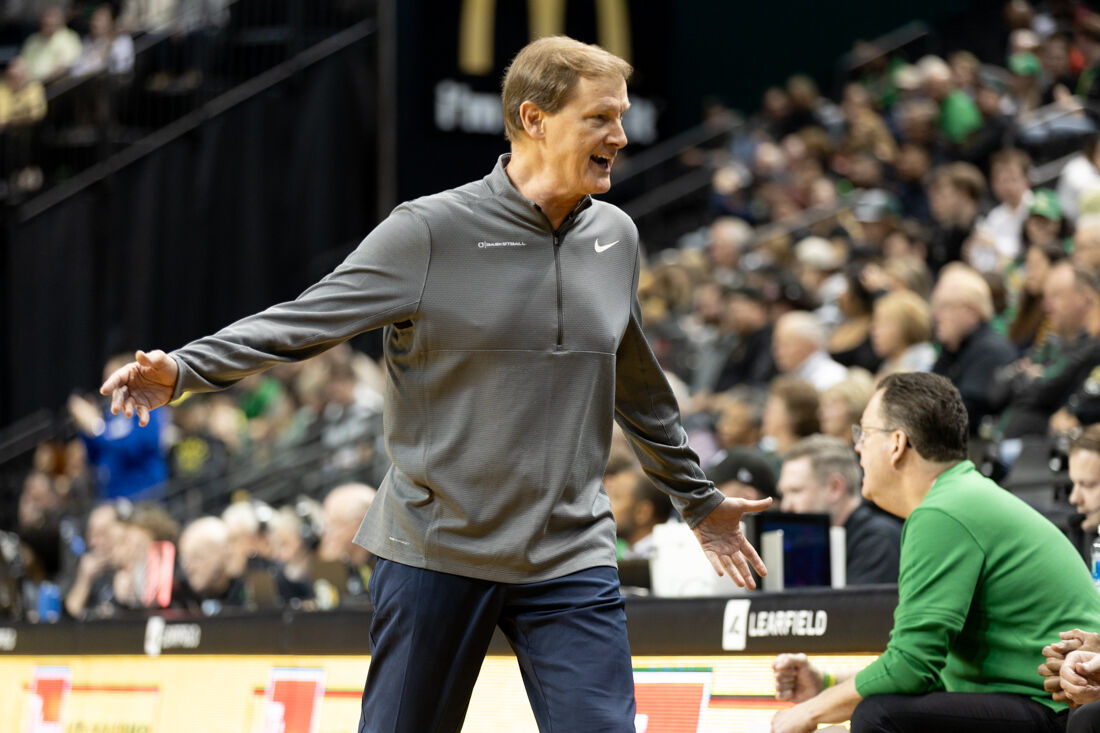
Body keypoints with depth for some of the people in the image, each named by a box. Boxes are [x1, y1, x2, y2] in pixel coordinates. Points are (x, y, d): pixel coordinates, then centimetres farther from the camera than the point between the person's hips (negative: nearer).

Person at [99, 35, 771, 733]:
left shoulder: (615, 237, 8)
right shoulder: (431, 231, -8)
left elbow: (638, 389, 23)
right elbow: (303, 321, -9)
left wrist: (699, 498, 31)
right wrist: (183, 369, -22)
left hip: (570, 559, 3)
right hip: (437, 548, -3)